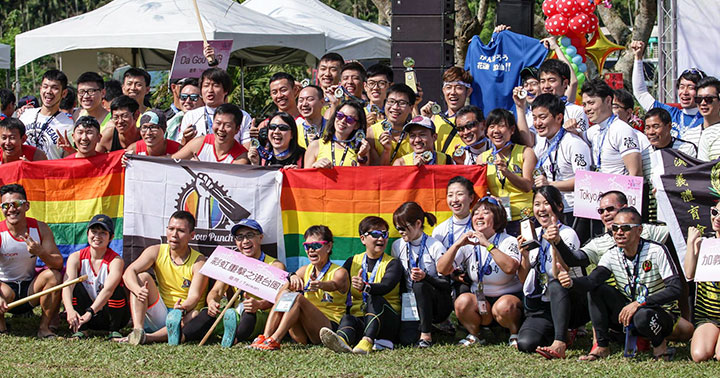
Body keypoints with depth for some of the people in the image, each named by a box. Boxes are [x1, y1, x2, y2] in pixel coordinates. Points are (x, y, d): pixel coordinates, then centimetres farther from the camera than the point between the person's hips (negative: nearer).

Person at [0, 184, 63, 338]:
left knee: (54, 275, -24)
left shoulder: (40, 228, -5)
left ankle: (44, 327, -13)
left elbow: (58, 264, -10)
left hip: (30, 288, 3)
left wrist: (41, 253, -33)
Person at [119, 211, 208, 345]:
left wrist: (183, 308, -41)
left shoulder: (198, 261, -6)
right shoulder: (157, 251, 2)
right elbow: (129, 272, -10)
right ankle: (137, 330, -34)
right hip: (159, 316, 3)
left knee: (195, 316, -36)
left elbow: (194, 296, -17)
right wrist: (137, 289, -33)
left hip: (184, 315, -3)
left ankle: (149, 337, -46)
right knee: (143, 277, -15)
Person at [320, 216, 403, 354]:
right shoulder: (353, 262, 17)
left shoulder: (393, 264, 3)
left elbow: (385, 287, -18)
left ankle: (367, 341, -54)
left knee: (375, 299, -32)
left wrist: (365, 287, -40)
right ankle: (342, 340, -69)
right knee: (347, 319, -32)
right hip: (359, 317, 2)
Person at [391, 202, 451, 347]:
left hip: (437, 304, -3)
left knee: (420, 284, -37)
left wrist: (425, 277, -28)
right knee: (407, 339, -26)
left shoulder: (435, 246, -9)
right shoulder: (398, 246, 6)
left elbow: (446, 283, -10)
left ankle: (426, 335, -27)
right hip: (410, 301, 3)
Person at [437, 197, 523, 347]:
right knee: (463, 301, -27)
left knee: (503, 306, -36)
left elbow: (510, 268, -31)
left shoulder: (509, 242, -8)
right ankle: (474, 336, -2)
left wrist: (488, 244, -31)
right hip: (480, 299, 3)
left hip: (509, 296, -3)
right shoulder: (468, 244, 3)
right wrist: (457, 245, -18)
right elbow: (442, 270, -6)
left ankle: (515, 335, -6)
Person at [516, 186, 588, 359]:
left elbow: (559, 274, -22)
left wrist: (556, 243, -36)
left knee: (556, 284, -38)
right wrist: (524, 255, -11)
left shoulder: (568, 234, -6)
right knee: (525, 344, -27)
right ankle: (563, 335, 2)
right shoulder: (534, 235, 10)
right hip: (539, 308, 4)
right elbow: (523, 280, 8)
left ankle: (559, 344, -40)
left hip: (570, 304, -4)